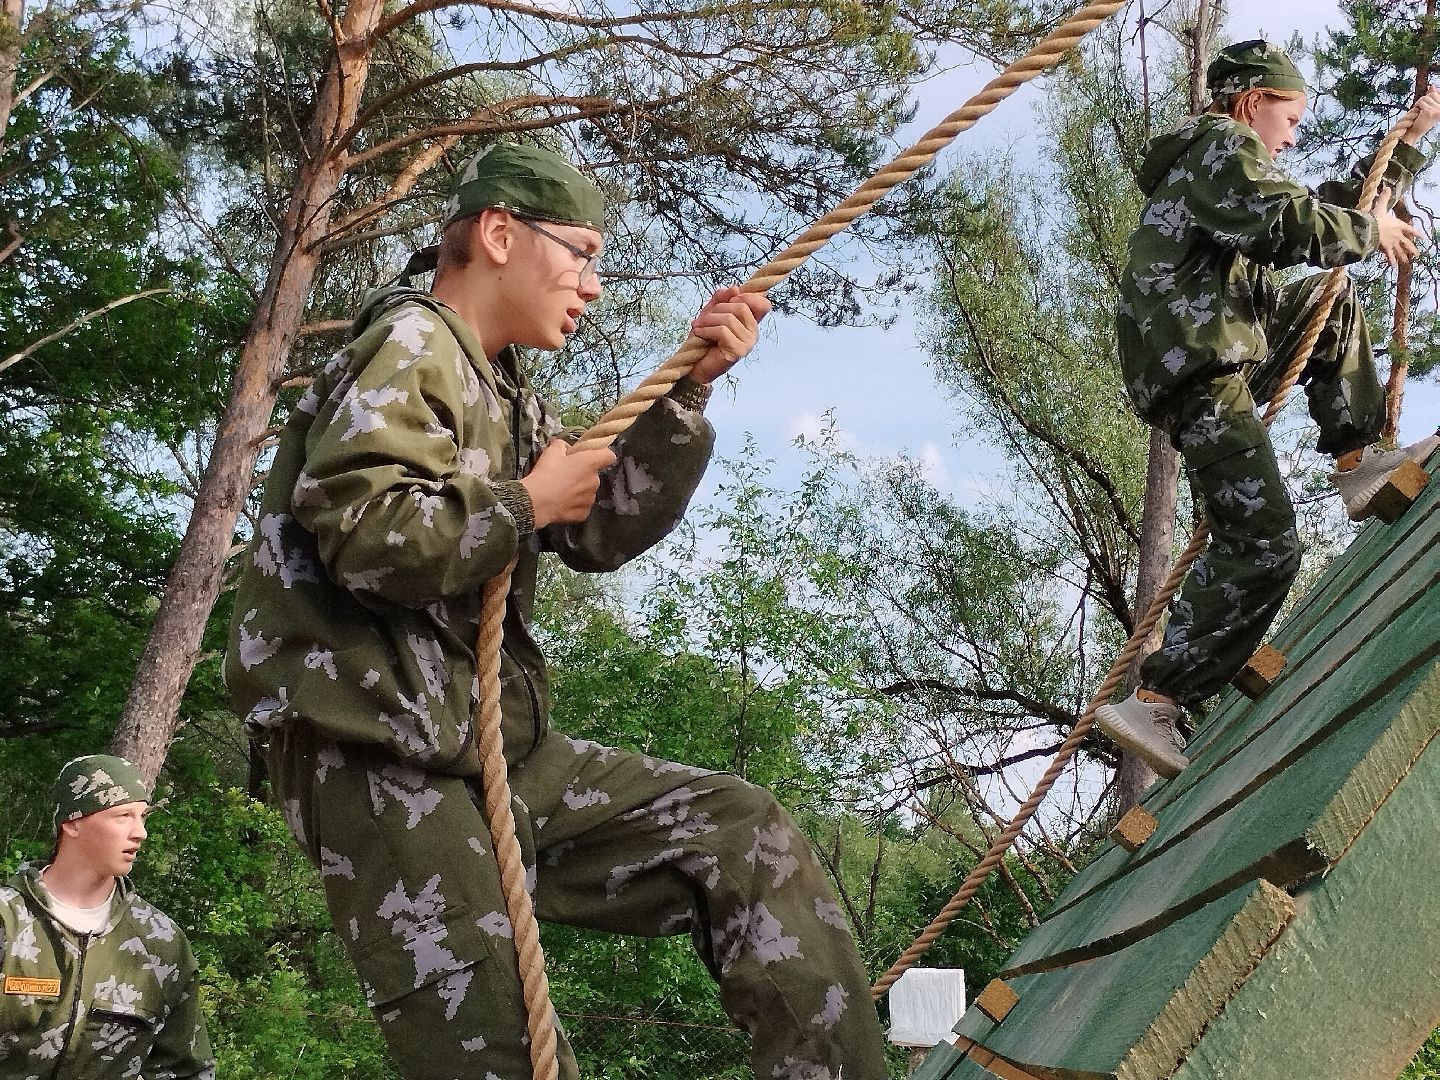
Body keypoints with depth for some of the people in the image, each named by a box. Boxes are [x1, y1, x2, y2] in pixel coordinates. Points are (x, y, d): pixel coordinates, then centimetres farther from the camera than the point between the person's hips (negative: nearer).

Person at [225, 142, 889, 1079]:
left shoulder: (509, 399, 21)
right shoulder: (410, 346, -8)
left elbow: (607, 532, 17)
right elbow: (360, 529, -24)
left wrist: (687, 392, 6)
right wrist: (528, 505, -10)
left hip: (494, 748, 9)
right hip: (384, 761, -9)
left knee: (739, 829, 1)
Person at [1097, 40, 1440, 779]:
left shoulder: (1221, 159, 31)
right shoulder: (1223, 143, 1)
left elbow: (1331, 208, 35)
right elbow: (1290, 225, -17)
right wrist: (1370, 231, 0)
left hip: (1213, 351, 10)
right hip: (1196, 363, -10)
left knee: (1330, 299, 28)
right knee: (1263, 544, -18)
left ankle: (1358, 462, 13)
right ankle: (1152, 705, -22)